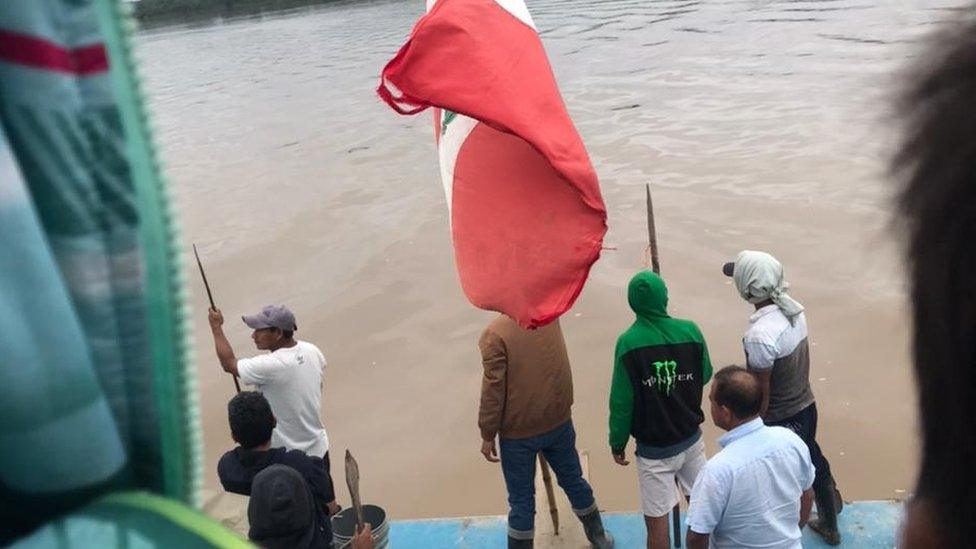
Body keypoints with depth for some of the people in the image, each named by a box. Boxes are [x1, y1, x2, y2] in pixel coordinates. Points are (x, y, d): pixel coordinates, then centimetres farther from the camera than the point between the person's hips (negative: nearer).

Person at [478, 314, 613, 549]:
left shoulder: (495, 334, -21)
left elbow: (493, 390, -17)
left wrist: (487, 435, -7)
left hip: (518, 432, -5)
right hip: (559, 421, 5)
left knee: (521, 499, 10)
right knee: (573, 479, 24)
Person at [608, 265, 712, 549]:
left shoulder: (628, 342, -19)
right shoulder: (690, 331, -10)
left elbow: (621, 400, -14)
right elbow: (706, 376, 5)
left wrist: (617, 442, -1)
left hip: (654, 448, -4)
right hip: (691, 438, 4)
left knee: (656, 518, 8)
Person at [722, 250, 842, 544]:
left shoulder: (760, 335, -31)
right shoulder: (794, 309, -7)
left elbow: (761, 394, -22)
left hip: (780, 420, -9)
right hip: (806, 406, 9)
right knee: (814, 463, 29)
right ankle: (829, 525, 51)